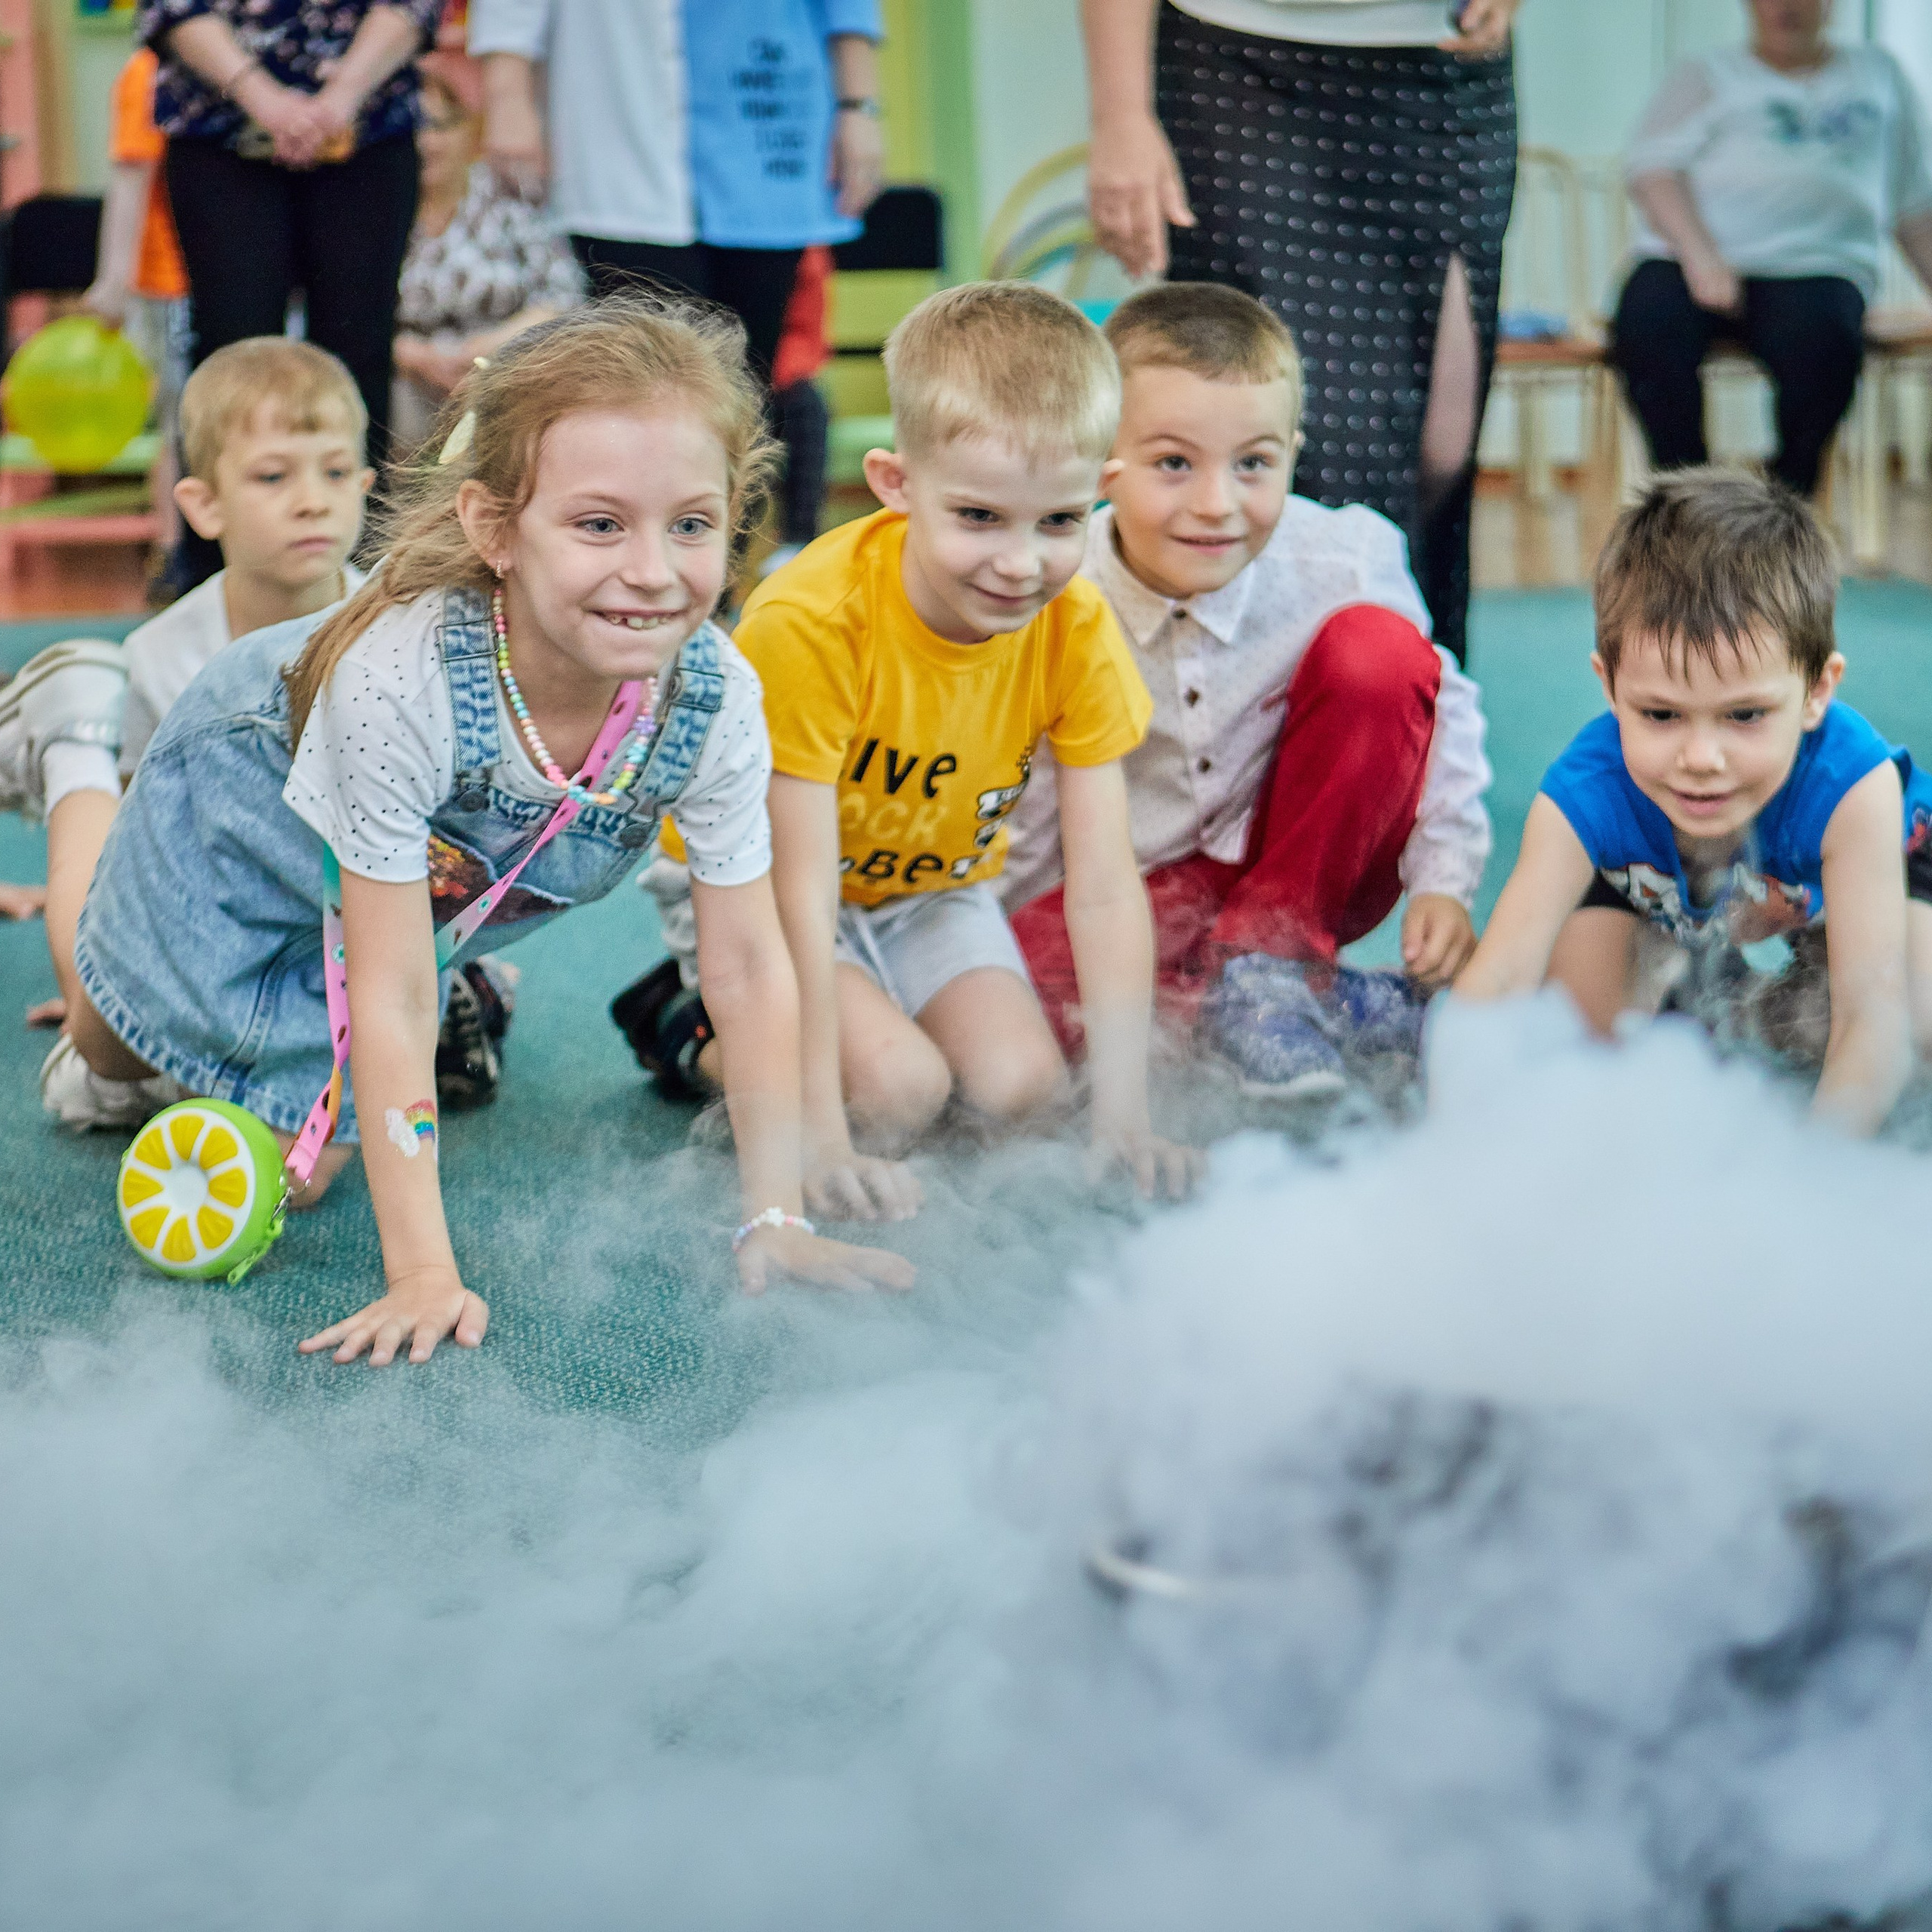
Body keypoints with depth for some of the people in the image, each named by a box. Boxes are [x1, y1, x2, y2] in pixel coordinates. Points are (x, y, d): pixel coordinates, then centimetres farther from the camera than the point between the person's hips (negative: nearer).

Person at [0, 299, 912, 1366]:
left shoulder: (716, 698, -35)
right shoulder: (398, 679, -46)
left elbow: (749, 965, -22)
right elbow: (393, 1003, -39)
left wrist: (774, 1221, -21)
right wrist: (423, 1274, -41)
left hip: (439, 881, 3)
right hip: (253, 794, -3)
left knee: (292, 1176, 12)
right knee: (114, 1054, 22)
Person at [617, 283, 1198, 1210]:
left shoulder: (1077, 632, -20)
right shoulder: (809, 624, -34)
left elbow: (1103, 888, -18)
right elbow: (801, 889, -32)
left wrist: (1123, 1119, -25)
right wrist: (818, 1135, -35)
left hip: (930, 886, 4)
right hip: (758, 880, -4)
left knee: (1022, 1085, -18)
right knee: (897, 1089, -25)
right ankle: (699, 1027, 2)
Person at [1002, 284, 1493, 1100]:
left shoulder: (1342, 564, -18)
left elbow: (1439, 710, -2)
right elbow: (1021, 832, -7)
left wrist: (1444, 880, -10)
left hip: (1311, 871, 1)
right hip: (1146, 893, -1)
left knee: (1377, 649, -24)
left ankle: (1272, 961, -14)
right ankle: (1330, 1004, -21)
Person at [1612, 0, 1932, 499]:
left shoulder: (1879, 74, 25)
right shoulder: (1710, 75, 18)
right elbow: (1650, 164, 2)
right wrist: (1701, 257, -14)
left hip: (1810, 267, 0)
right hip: (1687, 258, 0)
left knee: (1825, 341, -35)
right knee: (1648, 328, -34)